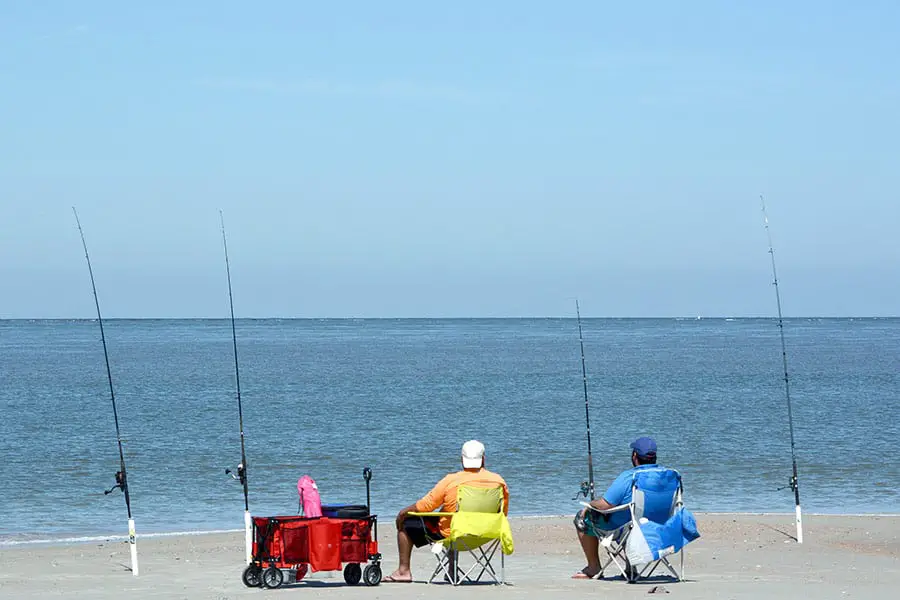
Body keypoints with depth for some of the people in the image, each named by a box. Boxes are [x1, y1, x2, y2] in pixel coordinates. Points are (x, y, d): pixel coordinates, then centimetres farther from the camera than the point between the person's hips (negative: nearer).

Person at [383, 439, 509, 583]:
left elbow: (425, 506, -12)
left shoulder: (451, 481, -19)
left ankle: (404, 570, 13)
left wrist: (404, 512, 6)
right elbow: (503, 513, 2)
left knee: (405, 523, 14)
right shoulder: (499, 481, -10)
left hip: (447, 533, -5)